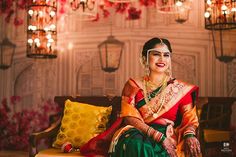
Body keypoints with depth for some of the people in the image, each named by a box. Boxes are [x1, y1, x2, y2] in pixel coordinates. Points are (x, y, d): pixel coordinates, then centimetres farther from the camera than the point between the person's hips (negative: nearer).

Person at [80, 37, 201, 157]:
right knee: (136, 142, -36)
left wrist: (189, 135, -21)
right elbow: (129, 118, -2)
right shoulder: (133, 86, 12)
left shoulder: (180, 88, 14)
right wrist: (159, 136, -17)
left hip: (169, 138, -1)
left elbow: (190, 117, 4)